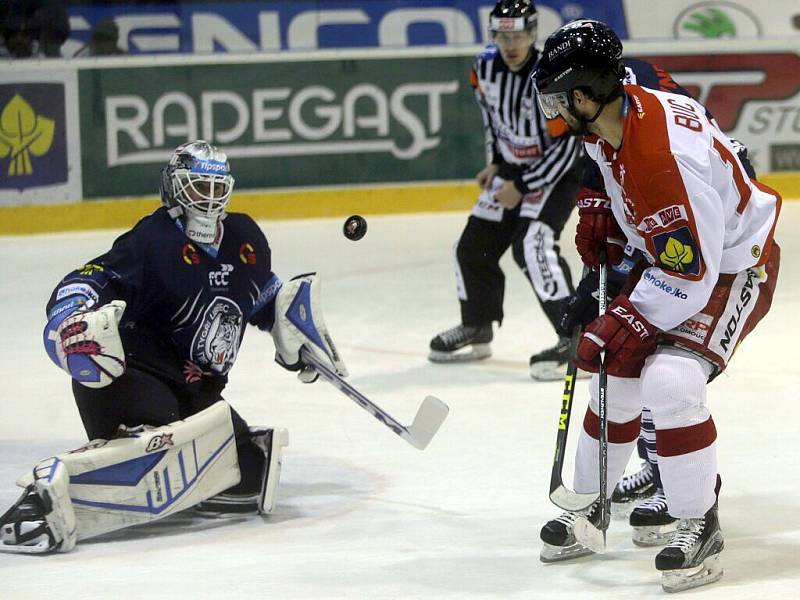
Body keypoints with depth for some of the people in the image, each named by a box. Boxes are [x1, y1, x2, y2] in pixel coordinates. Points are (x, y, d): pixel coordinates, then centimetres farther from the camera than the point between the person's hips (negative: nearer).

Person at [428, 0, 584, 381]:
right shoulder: (486, 68, -6)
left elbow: (565, 148, -25)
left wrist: (522, 188, -20)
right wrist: (494, 163, 15)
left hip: (558, 170, -8)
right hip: (512, 168, 8)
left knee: (532, 245, -27)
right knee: (475, 246, 8)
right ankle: (477, 328, 30)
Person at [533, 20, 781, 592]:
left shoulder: (666, 162, -37)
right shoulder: (623, 106, -10)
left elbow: (688, 279, -31)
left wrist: (619, 325, -25)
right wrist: (606, 218, 2)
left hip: (732, 268, -9)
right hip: (670, 255, 9)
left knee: (670, 382, -24)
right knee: (617, 373, 10)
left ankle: (701, 527, -10)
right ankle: (591, 504, 28)